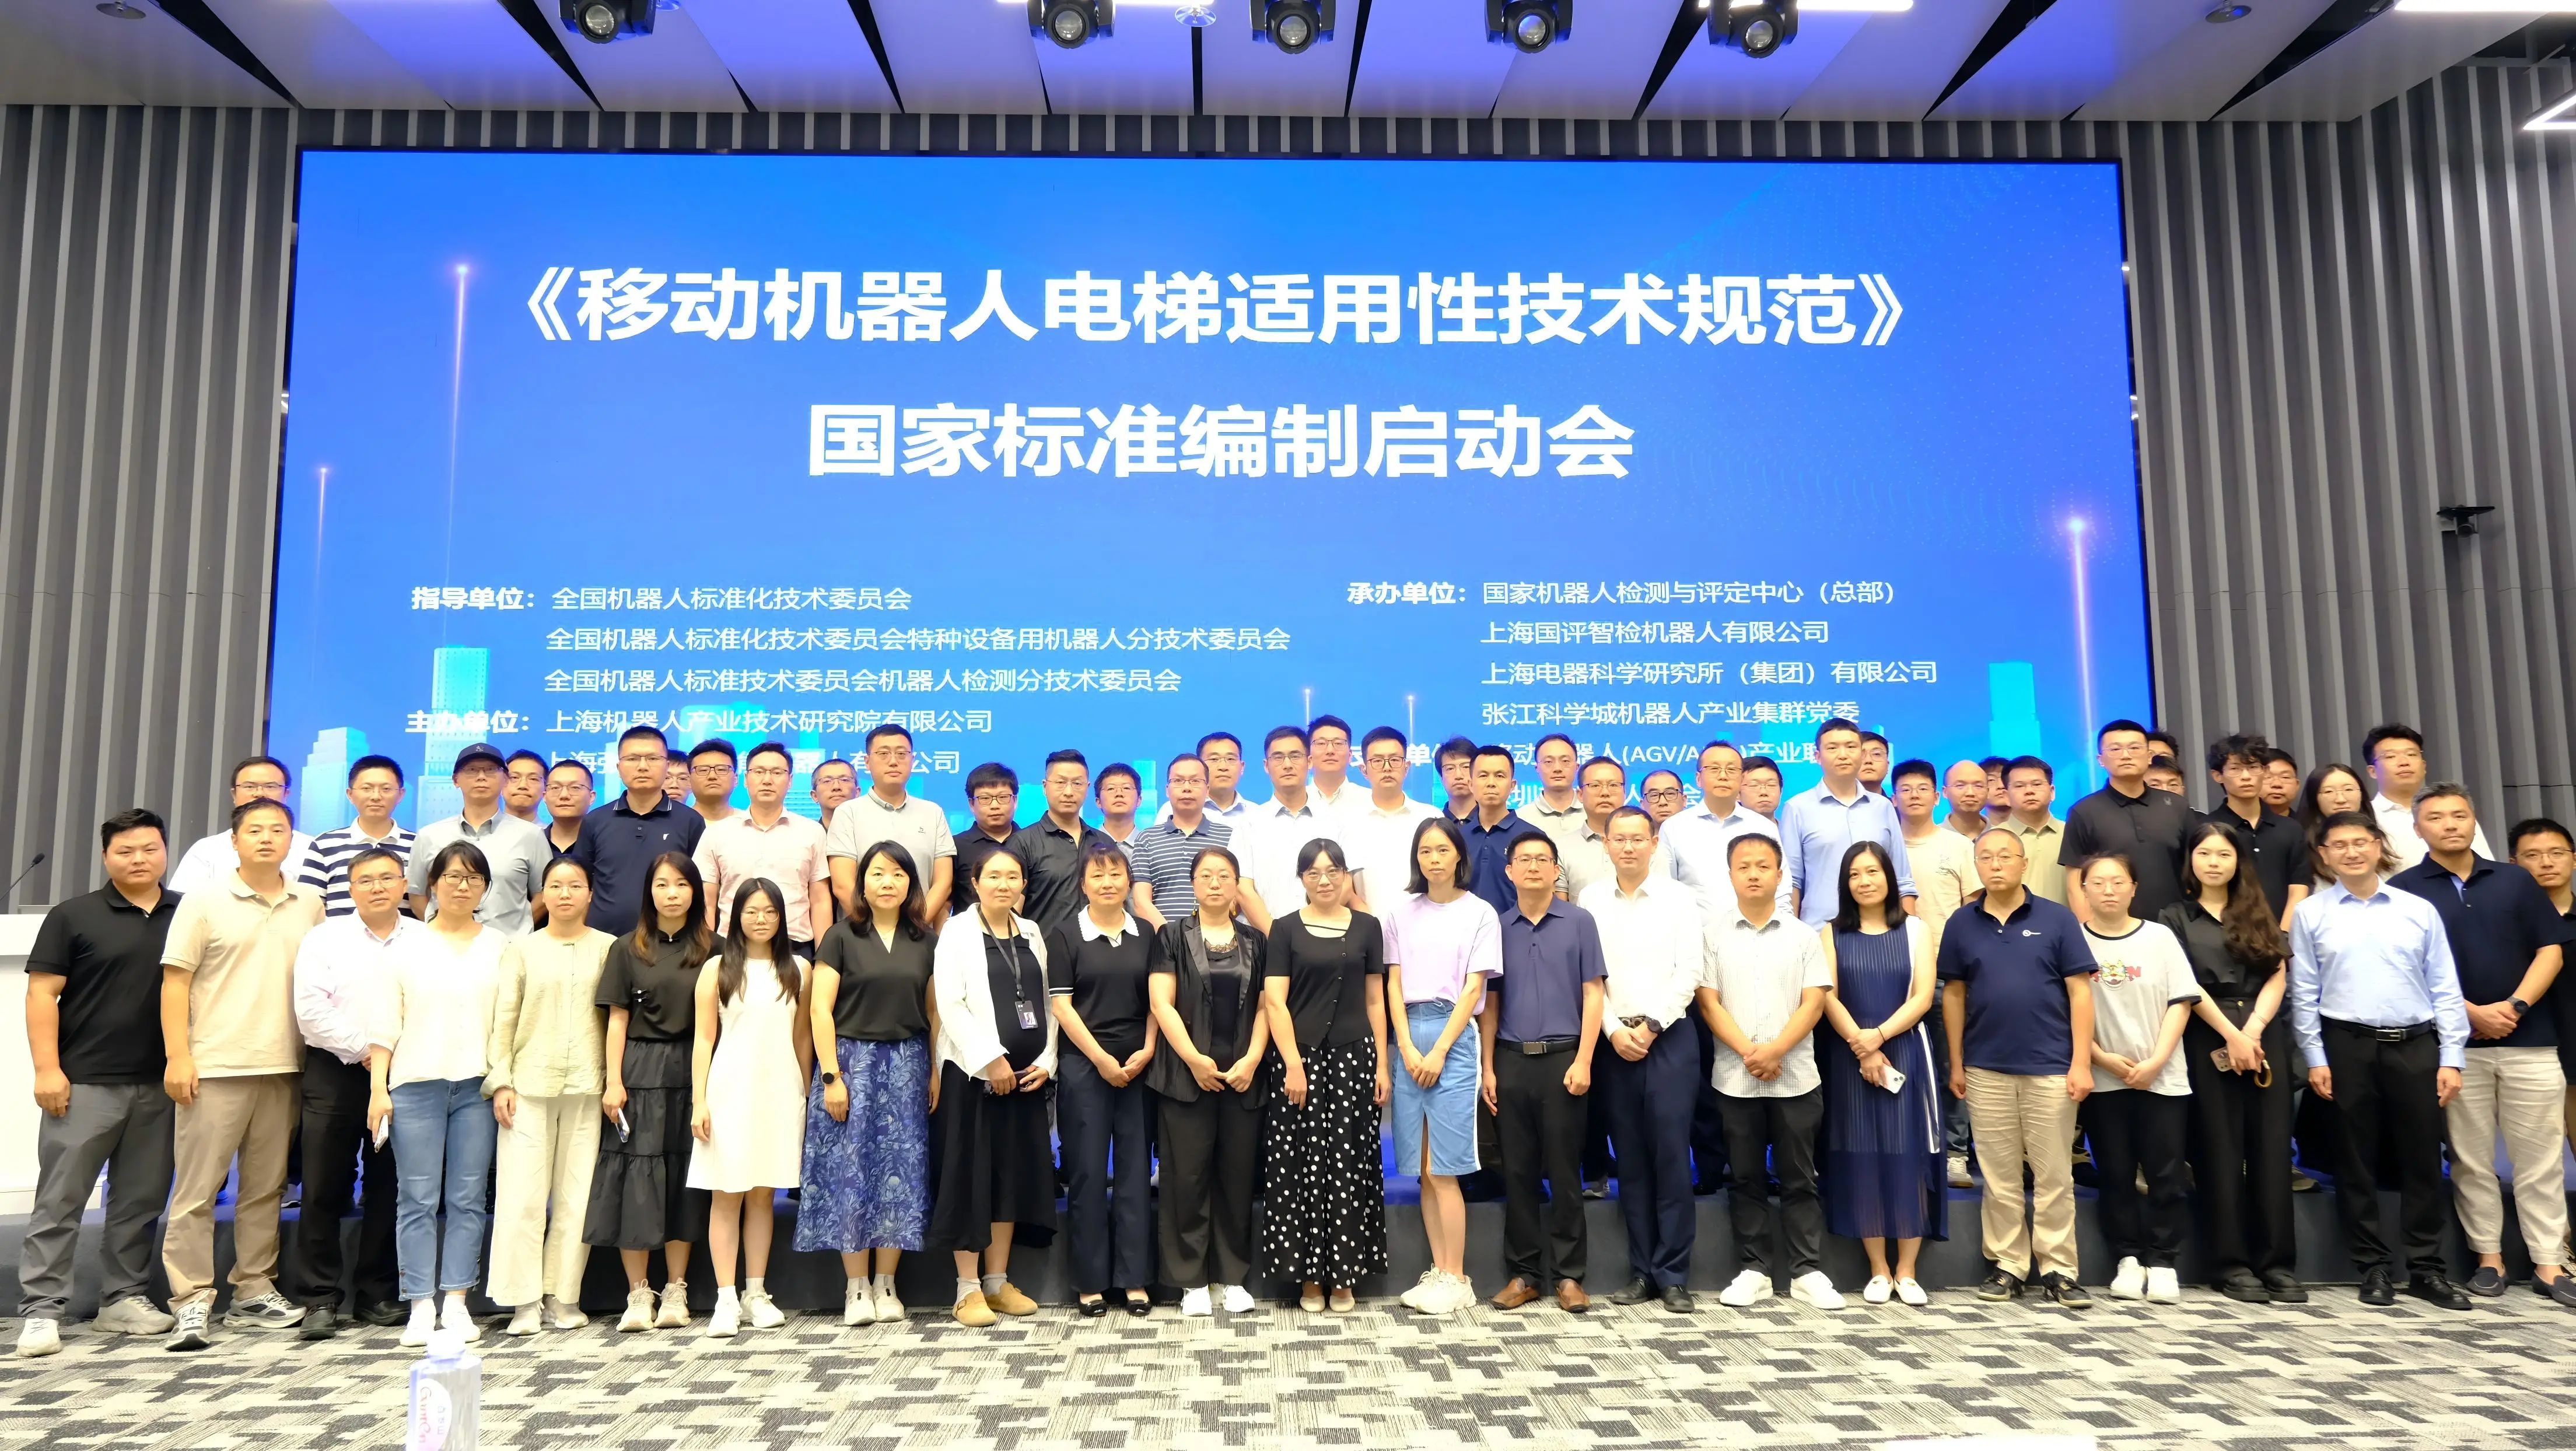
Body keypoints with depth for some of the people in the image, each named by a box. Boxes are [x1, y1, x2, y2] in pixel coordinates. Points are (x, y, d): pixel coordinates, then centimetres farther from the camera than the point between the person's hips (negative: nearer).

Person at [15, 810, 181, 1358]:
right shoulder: (73, 916, 2)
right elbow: (42, 993, -2)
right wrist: (47, 1068, -11)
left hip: (159, 1085, 3)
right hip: (85, 1082, -3)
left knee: (141, 1199, 8)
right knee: (60, 1198, 0)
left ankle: (124, 1298, 18)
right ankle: (41, 1309, 5)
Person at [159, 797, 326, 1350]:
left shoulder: (310, 906, 10)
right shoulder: (204, 903, 0)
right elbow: (175, 982, -3)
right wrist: (177, 1056, -10)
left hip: (283, 1067, 4)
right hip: (215, 1068, -4)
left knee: (265, 1188, 10)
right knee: (197, 1188, -2)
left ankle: (254, 1294, 19)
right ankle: (191, 1302, 4)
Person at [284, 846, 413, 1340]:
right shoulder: (324, 939, 7)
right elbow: (311, 1010, -4)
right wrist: (364, 1049, -10)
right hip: (335, 1074, 0)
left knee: (389, 1189, 5)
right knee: (324, 1191, 0)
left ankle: (379, 1295, 14)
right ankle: (319, 1299, 8)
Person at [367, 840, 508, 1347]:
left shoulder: (500, 947, 9)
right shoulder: (406, 947, 10)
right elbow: (385, 1024, 7)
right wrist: (378, 1087, -1)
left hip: (477, 1086, 0)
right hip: (415, 1084, 0)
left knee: (467, 1199, 2)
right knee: (418, 1200, -1)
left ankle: (456, 1304, 7)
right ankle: (421, 1307, 5)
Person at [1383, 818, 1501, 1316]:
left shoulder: (1480, 913, 1)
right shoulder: (1402, 914, 11)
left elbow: (1473, 988, -4)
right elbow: (1394, 985, 7)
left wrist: (1439, 1051, -10)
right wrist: (1407, 1048, -5)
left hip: (1454, 1036, -4)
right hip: (1408, 1037, 4)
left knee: (1443, 1170, -6)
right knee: (1423, 1171, 5)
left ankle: (1456, 1279, 2)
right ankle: (1438, 1271, 12)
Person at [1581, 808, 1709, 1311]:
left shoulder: (1679, 897, 2)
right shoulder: (1590, 899, 6)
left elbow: (1689, 972, -4)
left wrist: (1650, 1027, -10)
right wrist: (1614, 1030, -7)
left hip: (1669, 1039, -2)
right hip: (1614, 1042, 2)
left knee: (1671, 1155, -3)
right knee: (1631, 1160, 6)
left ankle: (1673, 1274, 5)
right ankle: (1641, 1270, 14)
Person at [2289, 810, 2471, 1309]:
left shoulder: (2419, 910, 7)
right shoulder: (2310, 914, 3)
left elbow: (2445, 989, 6)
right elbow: (2304, 992, 3)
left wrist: (2452, 1058, 1)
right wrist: (2315, 1058, -2)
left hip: (2416, 1045, 1)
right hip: (2348, 1046, -1)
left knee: (2423, 1159, 4)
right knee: (2357, 1161, 5)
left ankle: (2426, 1269, 15)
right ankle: (2374, 1268, 15)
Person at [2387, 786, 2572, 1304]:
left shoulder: (2516, 880, 10)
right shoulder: (2404, 890, 1)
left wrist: (2515, 1005, -9)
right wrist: (2471, 1012, -12)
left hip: (2530, 1038, 2)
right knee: (2471, 1159, 4)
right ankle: (2488, 1257, 13)